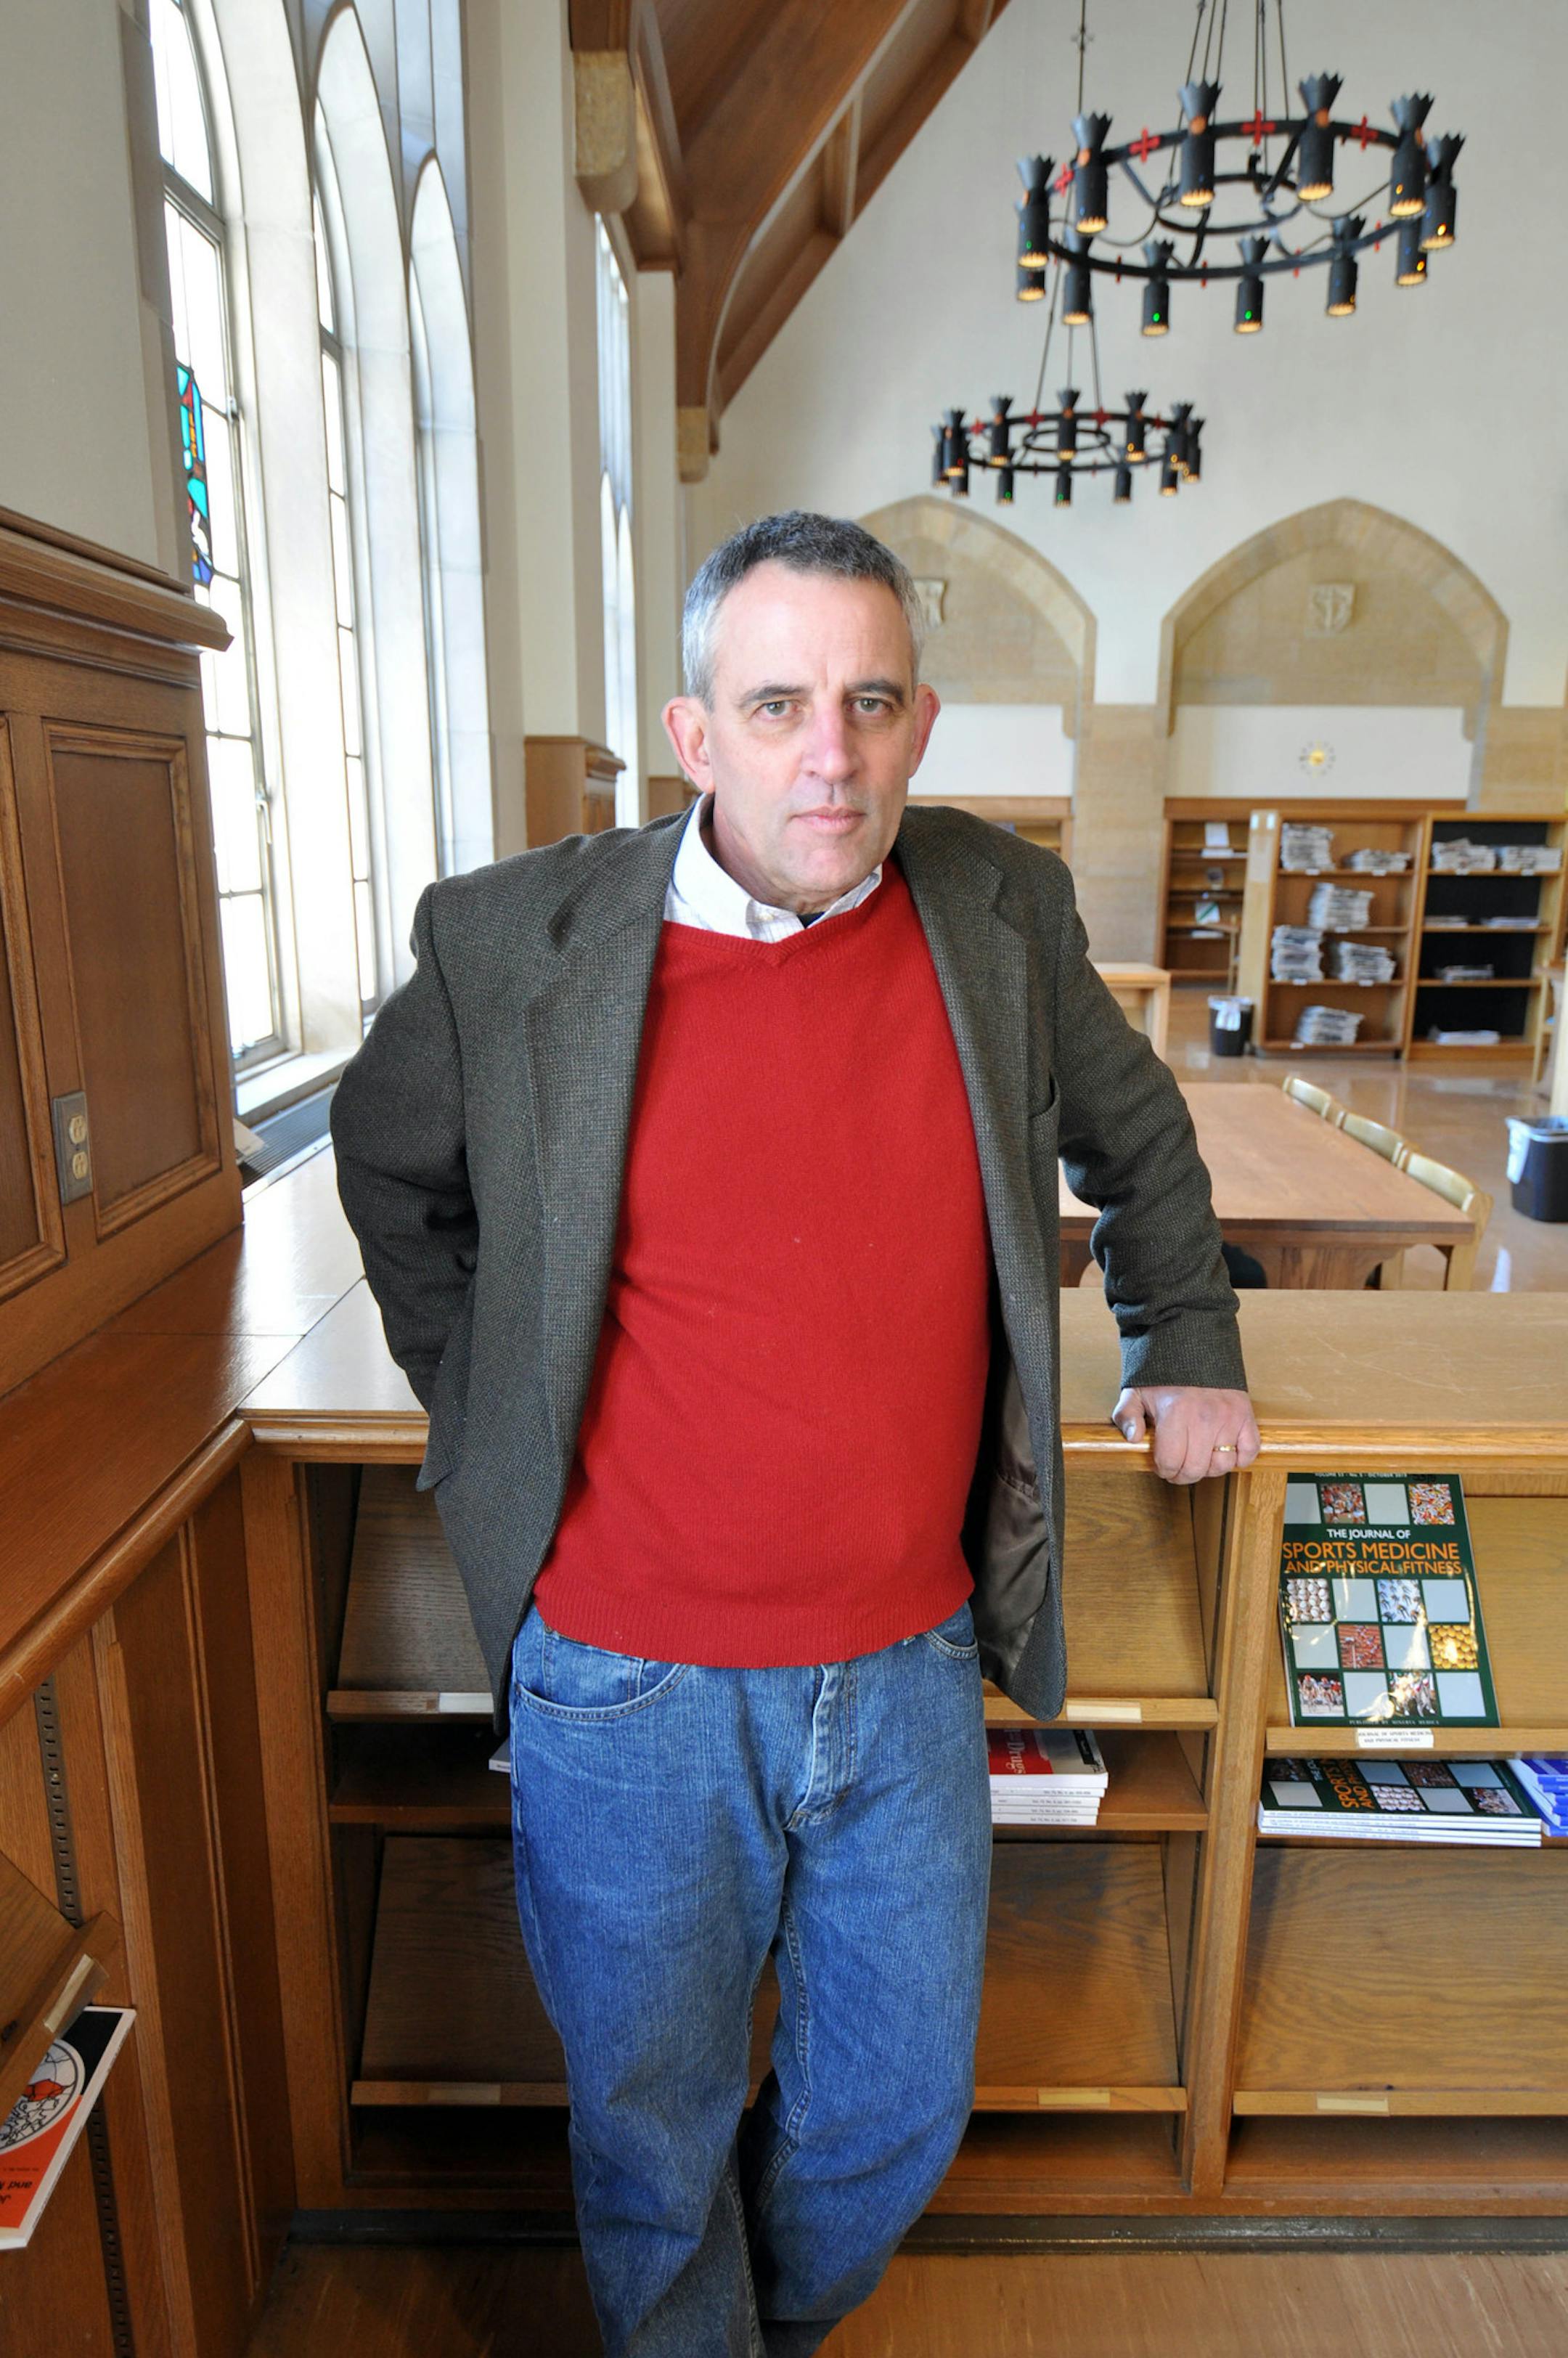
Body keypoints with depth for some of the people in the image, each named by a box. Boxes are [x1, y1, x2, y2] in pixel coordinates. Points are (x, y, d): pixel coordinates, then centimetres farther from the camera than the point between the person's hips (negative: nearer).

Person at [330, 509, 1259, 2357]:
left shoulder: (1001, 915, -4)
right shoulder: (514, 943, -12)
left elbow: (1137, 1134, 15)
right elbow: (389, 1163, 7)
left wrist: (1185, 1344, 16)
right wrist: (482, 1411, 5)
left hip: (913, 1667, 3)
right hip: (632, 1688, -2)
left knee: (902, 2103, 23)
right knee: (656, 2135, 20)